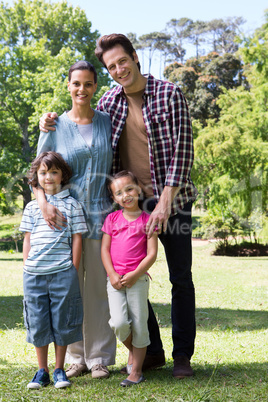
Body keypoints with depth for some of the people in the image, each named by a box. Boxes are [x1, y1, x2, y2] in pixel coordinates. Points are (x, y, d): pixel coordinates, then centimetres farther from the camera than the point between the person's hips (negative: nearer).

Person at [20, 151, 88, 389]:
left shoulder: (72, 205, 3)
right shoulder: (32, 207, 11)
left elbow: (77, 238, 2)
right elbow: (28, 239, 12)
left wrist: (73, 270, -3)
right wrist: (27, 268, 5)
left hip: (63, 273, -2)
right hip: (34, 273, 2)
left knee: (62, 321, 5)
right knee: (38, 322, 7)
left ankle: (59, 370, 19)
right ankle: (42, 371, 19)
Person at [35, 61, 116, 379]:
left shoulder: (107, 122, 7)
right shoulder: (55, 127, 4)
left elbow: (117, 165, 11)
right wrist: (43, 203, -15)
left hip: (101, 215, 0)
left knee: (98, 287, 3)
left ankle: (100, 358, 16)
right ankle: (75, 357, 19)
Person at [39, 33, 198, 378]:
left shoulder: (169, 94, -6)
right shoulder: (110, 101, 7)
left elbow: (182, 150, -13)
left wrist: (164, 203, -20)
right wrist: (54, 124, 1)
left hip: (171, 200, -4)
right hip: (131, 202, 4)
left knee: (181, 279, 3)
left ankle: (183, 355, 16)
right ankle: (151, 351, 22)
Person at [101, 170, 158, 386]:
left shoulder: (147, 219, 1)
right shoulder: (112, 219, 9)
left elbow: (152, 253, -4)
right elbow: (105, 249, 7)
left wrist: (133, 275, -13)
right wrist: (113, 275, -6)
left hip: (138, 279, -2)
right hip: (115, 280, 2)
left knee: (139, 325, 0)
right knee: (119, 323, -11)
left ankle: (136, 370, 14)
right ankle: (132, 350, 21)